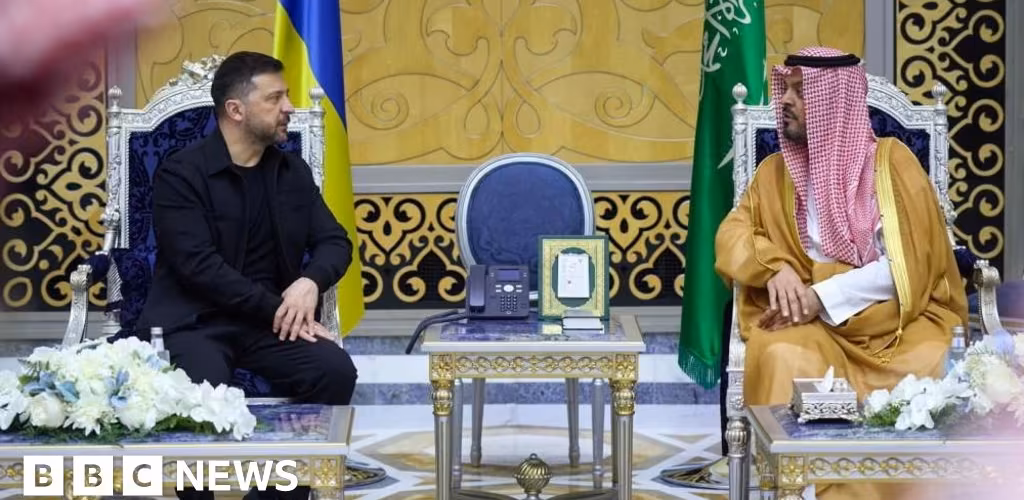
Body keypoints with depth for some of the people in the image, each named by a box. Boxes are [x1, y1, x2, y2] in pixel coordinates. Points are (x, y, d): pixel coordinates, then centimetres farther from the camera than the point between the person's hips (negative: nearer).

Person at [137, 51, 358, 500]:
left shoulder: (293, 172, 11)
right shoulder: (180, 174, -7)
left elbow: (334, 242, 9)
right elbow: (199, 265, -16)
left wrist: (310, 282, -15)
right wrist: (277, 308, -18)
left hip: (270, 320, 5)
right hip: (195, 321, -5)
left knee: (336, 370, -23)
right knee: (204, 388, -36)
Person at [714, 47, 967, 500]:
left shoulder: (890, 160, 0)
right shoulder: (776, 170, 13)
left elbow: (910, 264, -8)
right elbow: (732, 237, 6)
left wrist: (823, 297, -17)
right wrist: (775, 269, -16)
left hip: (897, 313, -2)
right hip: (810, 317, 2)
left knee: (934, 366, -33)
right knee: (785, 360, -32)